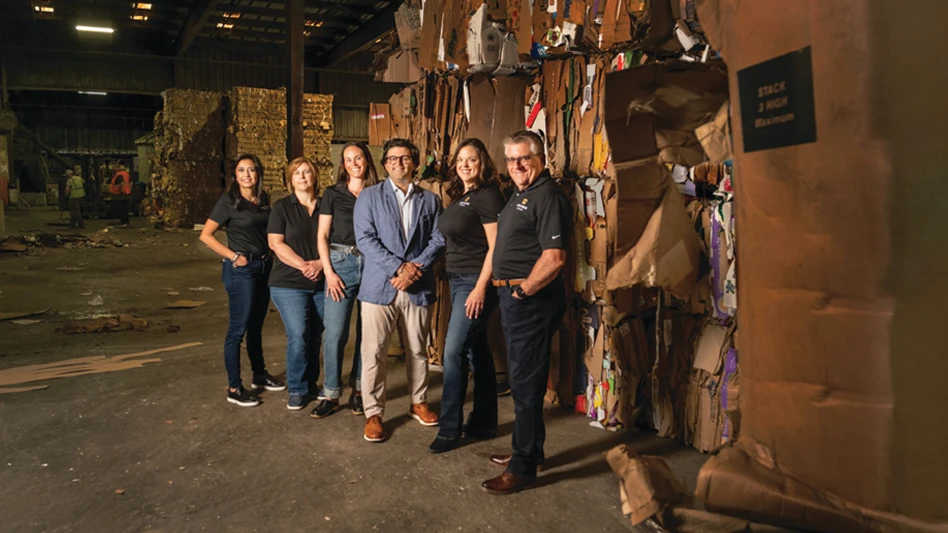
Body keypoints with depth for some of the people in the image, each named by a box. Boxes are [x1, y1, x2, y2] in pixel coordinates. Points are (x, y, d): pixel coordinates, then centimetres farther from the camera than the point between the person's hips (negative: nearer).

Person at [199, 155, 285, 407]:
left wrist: (269, 258, 4)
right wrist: (233, 256, -12)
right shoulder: (228, 201, -9)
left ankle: (259, 375, 32)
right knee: (238, 327, -2)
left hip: (264, 266, 6)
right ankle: (234, 389, 6)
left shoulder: (264, 200, 7)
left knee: (256, 325, 18)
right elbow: (206, 235, -8)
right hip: (241, 269, -6)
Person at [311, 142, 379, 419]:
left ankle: (358, 390, 19)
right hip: (341, 263, -1)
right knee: (335, 332, -5)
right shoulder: (333, 194, 6)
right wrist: (329, 272, -5)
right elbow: (322, 236, 4)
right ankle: (331, 394, 8)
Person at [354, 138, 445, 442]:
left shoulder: (430, 200, 12)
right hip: (379, 286, -2)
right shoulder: (369, 196, 5)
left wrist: (415, 269, -12)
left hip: (418, 288, 2)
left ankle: (419, 403, 31)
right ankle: (373, 414, 11)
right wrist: (399, 266, -14)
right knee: (374, 354, -2)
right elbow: (365, 239, -5)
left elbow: (438, 240, 3)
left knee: (418, 351, 13)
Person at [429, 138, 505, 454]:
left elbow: (495, 247, -17)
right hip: (457, 280, 9)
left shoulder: (487, 195, -12)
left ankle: (449, 429, 2)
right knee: (476, 351, 12)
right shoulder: (460, 197, 14)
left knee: (454, 352, -8)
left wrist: (480, 288, -21)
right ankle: (484, 423, 22)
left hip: (475, 282, -9)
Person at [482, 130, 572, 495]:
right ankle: (528, 450, 34)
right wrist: (508, 291, 14)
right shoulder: (520, 194, 17)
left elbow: (554, 257, -25)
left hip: (532, 299, -11)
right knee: (521, 379, 19)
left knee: (526, 382, -2)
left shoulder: (548, 196, -16)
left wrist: (523, 291, -15)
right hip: (514, 296, 11)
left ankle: (523, 468, 10)